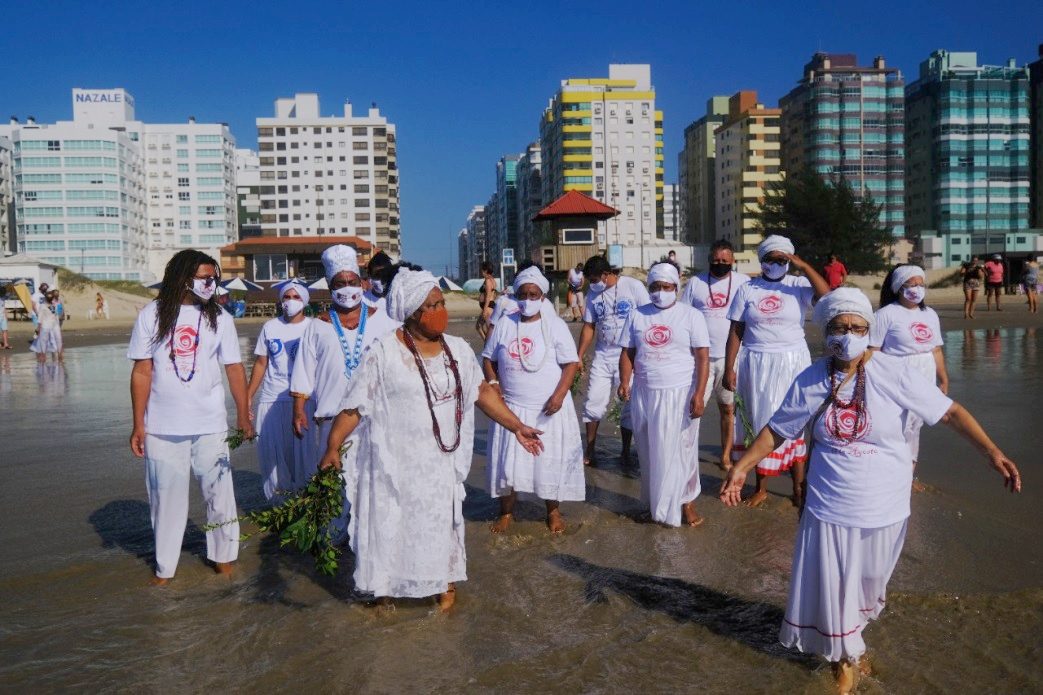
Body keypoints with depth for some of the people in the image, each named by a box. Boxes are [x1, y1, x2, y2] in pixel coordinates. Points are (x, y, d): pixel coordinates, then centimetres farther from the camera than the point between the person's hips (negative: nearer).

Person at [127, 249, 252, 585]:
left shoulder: (219, 318, 0)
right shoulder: (152, 315, -2)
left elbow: (234, 368, 3)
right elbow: (142, 372, -1)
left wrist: (243, 415, 1)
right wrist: (138, 425, -2)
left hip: (210, 425, 1)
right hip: (162, 428, 0)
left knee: (219, 493, 6)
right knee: (166, 496, 9)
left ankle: (223, 555, 25)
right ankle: (164, 566, 25)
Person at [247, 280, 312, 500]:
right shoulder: (270, 326, 9)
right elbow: (261, 363, 12)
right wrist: (248, 397, 8)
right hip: (271, 399, 3)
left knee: (301, 452, 0)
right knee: (272, 453, 5)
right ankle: (277, 504, 18)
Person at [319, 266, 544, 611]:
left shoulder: (458, 349, 1)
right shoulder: (384, 352, -12)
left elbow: (482, 391, 9)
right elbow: (355, 405, -11)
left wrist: (517, 426, 7)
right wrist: (333, 446, -17)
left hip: (440, 462, 3)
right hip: (394, 461, -3)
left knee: (441, 522, 16)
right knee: (391, 524, 9)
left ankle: (446, 583, 35)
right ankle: (387, 588, 30)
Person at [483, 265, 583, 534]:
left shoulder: (555, 325, -5)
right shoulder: (504, 325, 3)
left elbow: (570, 364, -7)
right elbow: (488, 359, 10)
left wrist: (559, 395, -18)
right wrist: (494, 385, -6)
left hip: (549, 408, -2)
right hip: (512, 407, 2)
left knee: (551, 460, 5)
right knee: (508, 460, 5)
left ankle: (553, 512, 24)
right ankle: (506, 512, 23)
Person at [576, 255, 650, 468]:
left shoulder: (633, 286, -8)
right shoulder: (594, 294, 6)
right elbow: (588, 327, 10)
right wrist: (579, 357, 5)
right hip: (602, 356, 4)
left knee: (629, 406, 3)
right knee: (594, 404, 2)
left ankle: (626, 453, 17)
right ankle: (589, 451, 13)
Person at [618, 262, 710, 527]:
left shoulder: (691, 315, -2)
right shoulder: (637, 315, 7)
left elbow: (702, 358, -6)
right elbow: (627, 353, 9)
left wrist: (699, 394, -15)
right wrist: (624, 382, -7)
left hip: (680, 394, -3)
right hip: (645, 394, 3)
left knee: (681, 450, 4)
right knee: (650, 451, 10)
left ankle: (686, 502, 19)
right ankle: (655, 502, 25)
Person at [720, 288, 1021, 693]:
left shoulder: (895, 373, -14)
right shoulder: (810, 382, -7)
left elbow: (949, 412, -12)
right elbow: (777, 430, 2)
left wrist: (992, 452, -23)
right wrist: (741, 467, -4)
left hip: (883, 508, 0)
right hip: (830, 508, 0)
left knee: (867, 582, 20)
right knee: (831, 586, 7)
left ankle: (852, 628, 50)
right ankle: (844, 656, 32)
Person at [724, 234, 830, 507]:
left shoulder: (798, 286, -2)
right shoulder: (747, 289, 1)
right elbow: (736, 331, 1)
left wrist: (803, 266, -22)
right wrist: (729, 368, -3)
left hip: (792, 363, -1)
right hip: (757, 364, 1)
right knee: (761, 422, 10)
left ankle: (799, 486, 16)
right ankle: (761, 487, 21)